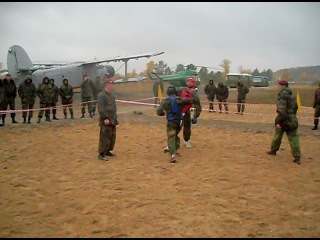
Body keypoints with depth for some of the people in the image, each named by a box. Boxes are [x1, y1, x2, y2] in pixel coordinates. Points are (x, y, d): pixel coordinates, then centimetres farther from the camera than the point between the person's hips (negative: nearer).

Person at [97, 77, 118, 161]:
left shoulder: (111, 95, 16)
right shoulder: (101, 95, -12)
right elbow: (101, 108, -19)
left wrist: (115, 118, 20)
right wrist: (105, 118, -23)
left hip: (113, 120, 9)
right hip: (106, 121, -9)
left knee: (112, 137, 14)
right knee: (105, 138, -8)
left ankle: (108, 150, 27)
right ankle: (101, 154, -2)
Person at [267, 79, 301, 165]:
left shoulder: (282, 96, -15)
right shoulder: (292, 96, 11)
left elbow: (281, 110, -23)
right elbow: (295, 107, 19)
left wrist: (278, 121, -23)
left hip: (284, 119, -6)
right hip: (293, 119, 6)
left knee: (278, 135, 15)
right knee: (294, 138, 2)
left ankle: (273, 150, 33)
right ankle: (297, 157, -3)